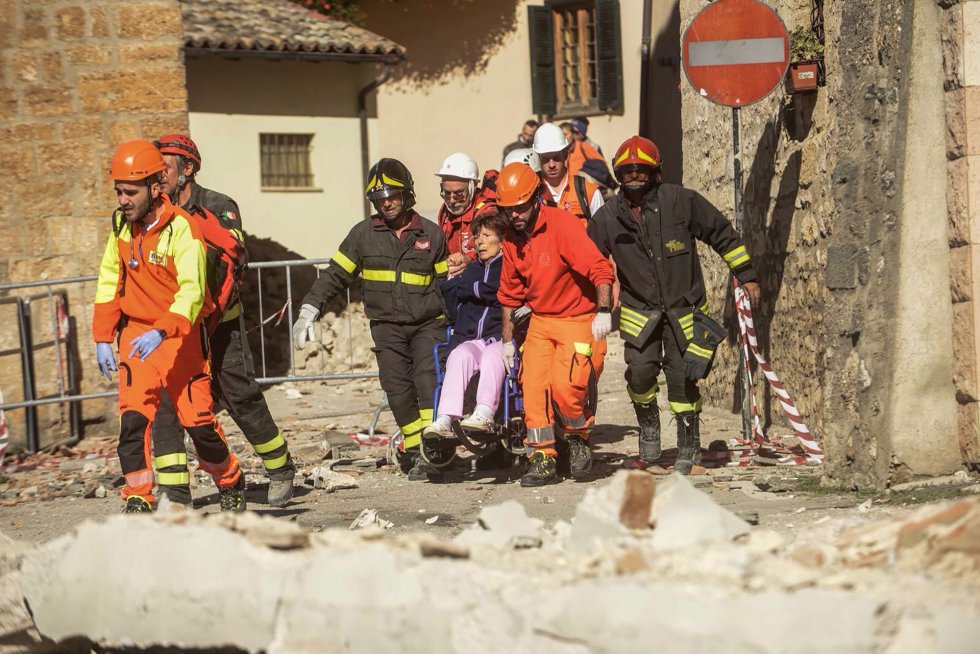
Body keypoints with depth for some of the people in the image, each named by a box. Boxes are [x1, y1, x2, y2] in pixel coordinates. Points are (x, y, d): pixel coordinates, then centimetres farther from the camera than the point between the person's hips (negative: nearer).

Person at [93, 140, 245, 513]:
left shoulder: (181, 229, -19)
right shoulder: (122, 224, 1)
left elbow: (192, 291, -29)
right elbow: (110, 282, 12)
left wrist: (160, 331, -43)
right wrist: (103, 338, 7)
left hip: (180, 337, -4)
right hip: (135, 334, 4)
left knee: (197, 419, 1)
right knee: (133, 417, -13)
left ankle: (231, 483, 27)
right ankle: (138, 500, -12)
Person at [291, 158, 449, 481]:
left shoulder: (431, 234, 7)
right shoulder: (363, 234, 8)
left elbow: (446, 282, 15)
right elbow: (335, 274, 9)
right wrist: (309, 310, -1)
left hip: (427, 324, -1)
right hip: (387, 327, 1)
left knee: (428, 378, -21)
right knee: (398, 391, -9)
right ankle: (414, 451, -1)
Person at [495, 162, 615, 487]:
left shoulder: (562, 224, -18)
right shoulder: (512, 239, 3)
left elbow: (599, 268, -27)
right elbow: (510, 292, 15)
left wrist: (603, 311, -40)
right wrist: (507, 338, 14)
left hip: (578, 320, -6)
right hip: (540, 322, 6)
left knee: (565, 386, -19)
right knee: (533, 387, -6)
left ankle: (579, 439, 9)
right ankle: (543, 459, 3)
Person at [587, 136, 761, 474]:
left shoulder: (681, 201, -10)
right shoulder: (607, 217, -3)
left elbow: (722, 234, 1)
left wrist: (746, 275, 5)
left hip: (683, 308, -1)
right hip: (639, 309, 1)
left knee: (682, 377, -3)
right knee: (640, 371, -14)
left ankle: (688, 450, 15)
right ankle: (649, 441, 9)